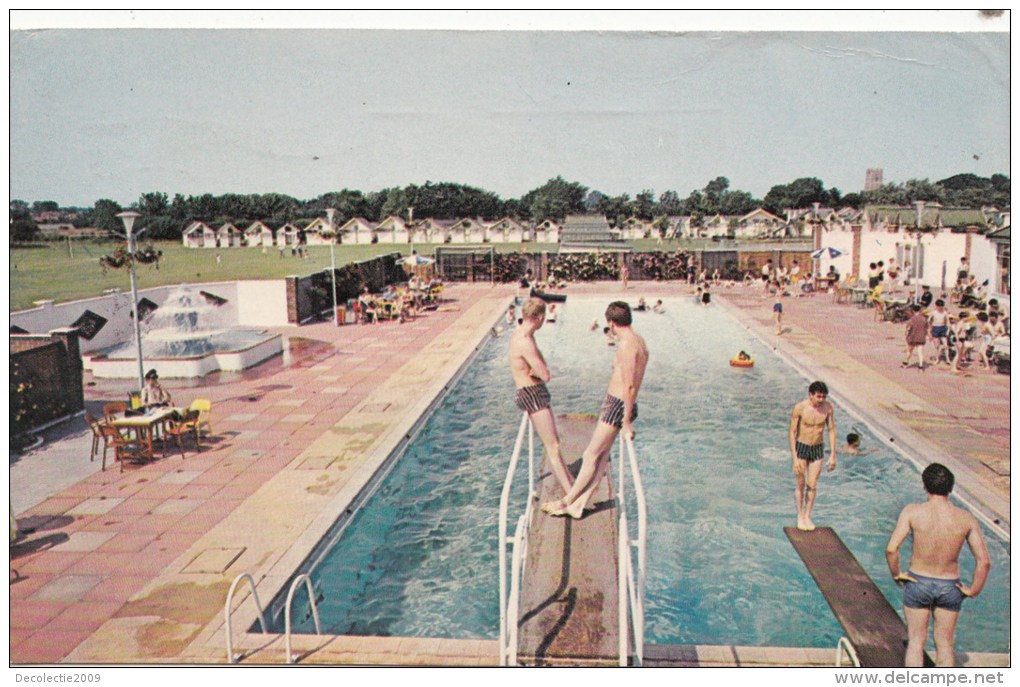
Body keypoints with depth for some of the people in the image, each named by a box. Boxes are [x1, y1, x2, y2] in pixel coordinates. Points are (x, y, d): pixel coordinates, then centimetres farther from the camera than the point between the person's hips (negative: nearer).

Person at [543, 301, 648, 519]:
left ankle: (567, 501, 10)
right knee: (601, 456, 11)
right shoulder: (638, 340, 11)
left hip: (617, 405, -10)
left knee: (591, 455, 0)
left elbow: (629, 386, -23)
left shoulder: (626, 345, -20)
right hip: (616, 403, 10)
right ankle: (578, 504, 17)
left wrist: (626, 423, -20)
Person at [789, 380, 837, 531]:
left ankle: (808, 516, 21)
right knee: (801, 484, 4)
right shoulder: (800, 408, -20)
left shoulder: (828, 407, -10)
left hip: (818, 449, 2)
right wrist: (795, 458, -17)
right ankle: (800, 516, 21)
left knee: (812, 485, 5)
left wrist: (833, 455, 0)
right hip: (801, 447, -2)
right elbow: (792, 432, -14)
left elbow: (832, 430, 0)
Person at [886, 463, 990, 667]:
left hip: (918, 583, -1)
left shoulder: (912, 512, -17)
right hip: (950, 587, 1)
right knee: (945, 644, 18)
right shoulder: (966, 519, -11)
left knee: (916, 641, 14)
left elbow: (891, 549, -24)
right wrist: (973, 590, 0)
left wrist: (896, 574, -7)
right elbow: (984, 561, -12)